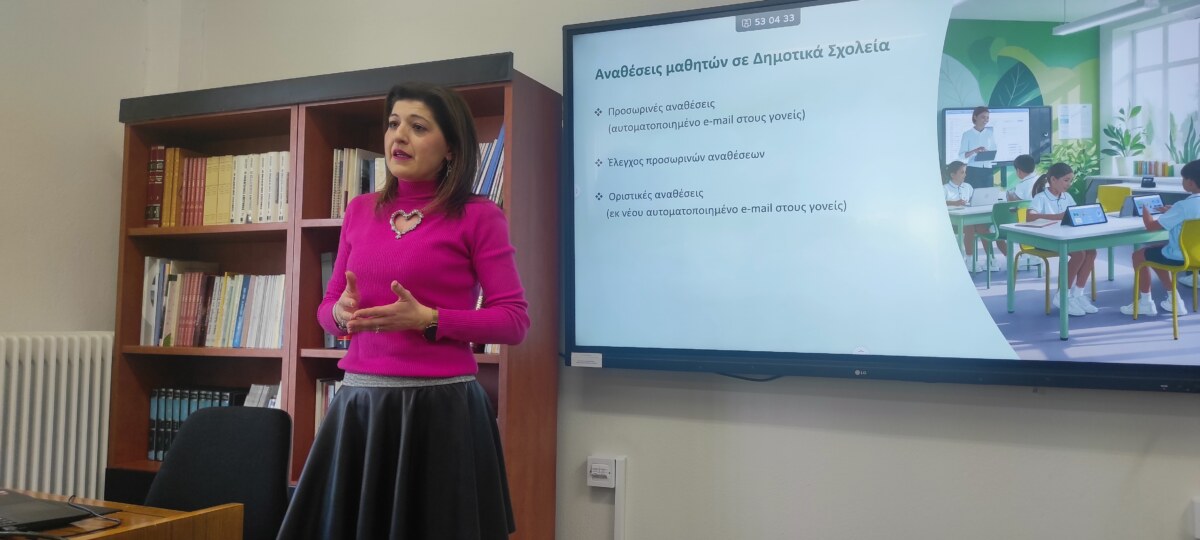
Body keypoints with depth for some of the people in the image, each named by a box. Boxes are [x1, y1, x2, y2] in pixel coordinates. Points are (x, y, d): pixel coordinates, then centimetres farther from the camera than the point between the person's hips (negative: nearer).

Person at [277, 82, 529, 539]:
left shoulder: (478, 216, -4)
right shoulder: (361, 211, 11)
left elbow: (514, 320, -7)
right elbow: (326, 307, 17)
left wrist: (428, 319, -17)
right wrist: (343, 312, -6)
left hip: (440, 407, -5)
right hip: (360, 405, 5)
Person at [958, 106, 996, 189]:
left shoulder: (990, 133, 9)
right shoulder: (967, 134, -1)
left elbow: (994, 152, 11)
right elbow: (961, 155, -5)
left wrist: (988, 153, -12)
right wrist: (974, 151, -22)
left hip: (987, 170, 3)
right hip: (973, 170, -3)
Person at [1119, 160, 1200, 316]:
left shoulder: (1183, 205, -26)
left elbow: (1151, 226, -19)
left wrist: (1145, 210, -2)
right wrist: (1172, 211, 12)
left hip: (1181, 256, -8)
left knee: (1139, 255, 11)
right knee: (1153, 251, 28)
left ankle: (1145, 302, 20)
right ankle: (1174, 299, 28)